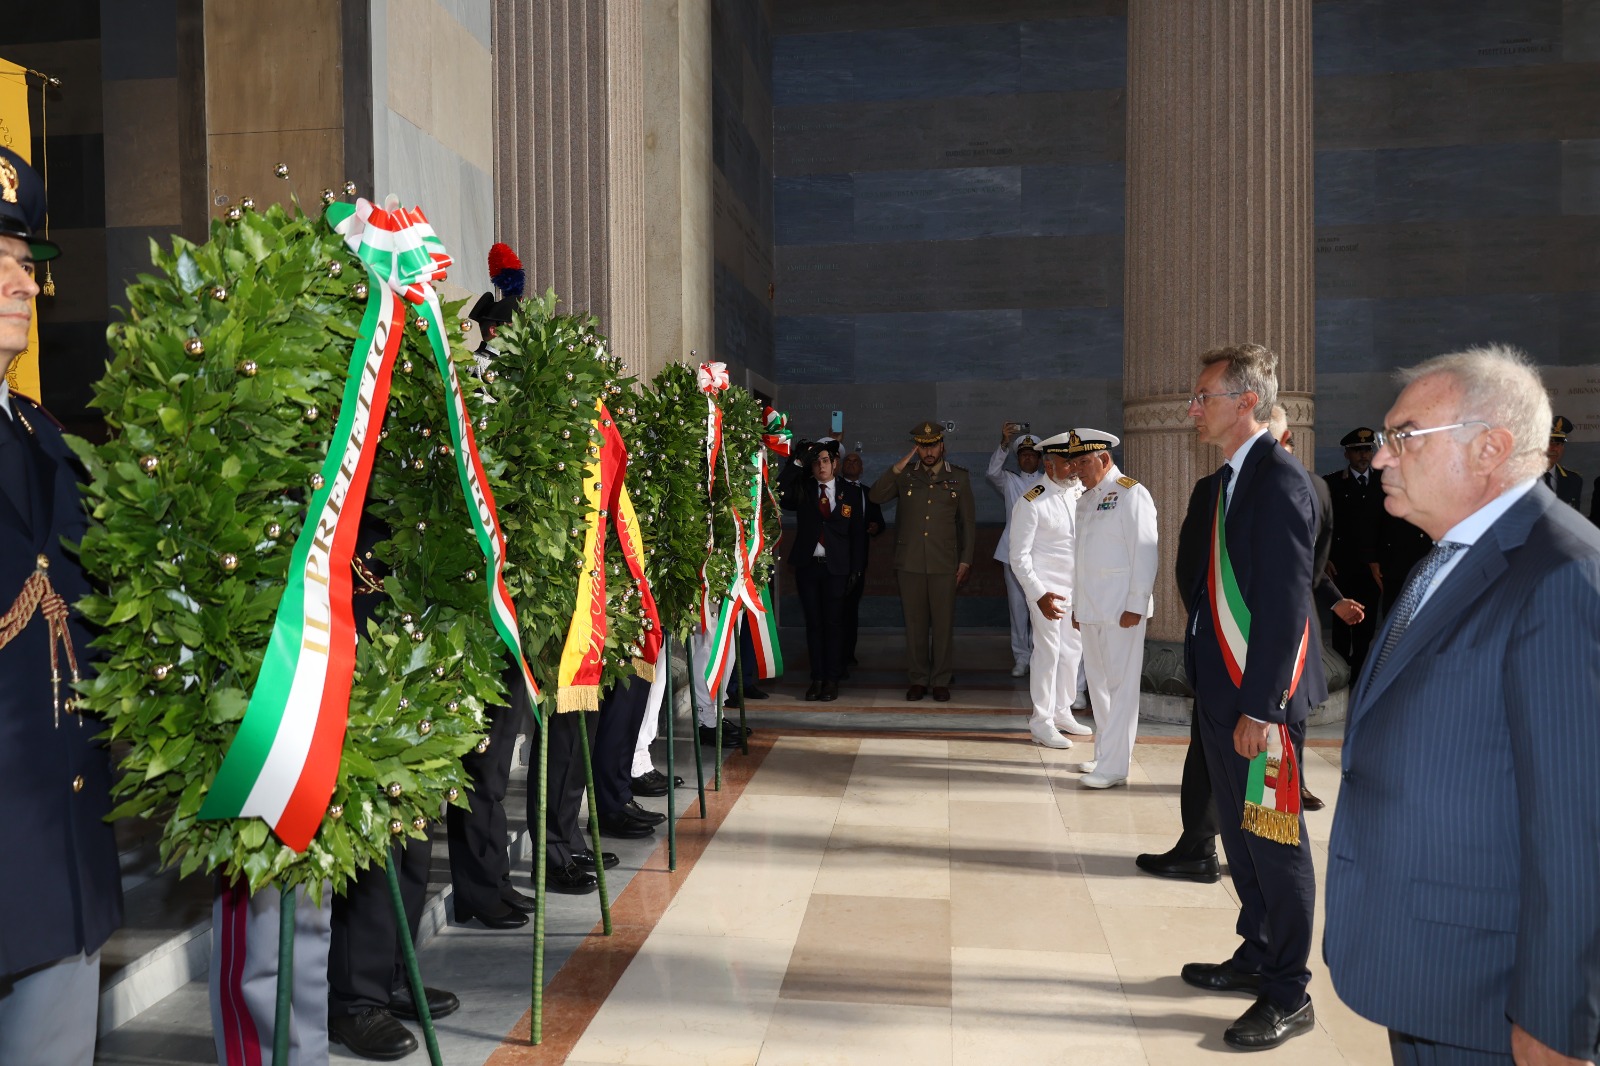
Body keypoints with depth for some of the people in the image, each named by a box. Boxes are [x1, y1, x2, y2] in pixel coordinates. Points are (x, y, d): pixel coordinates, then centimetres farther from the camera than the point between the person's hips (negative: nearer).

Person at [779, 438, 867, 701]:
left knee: (834, 623, 2)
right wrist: (797, 462, -17)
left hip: (837, 568, -1)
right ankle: (817, 678, 13)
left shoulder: (852, 492, 3)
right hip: (807, 565, 2)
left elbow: (858, 533, 3)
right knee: (813, 623, 6)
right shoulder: (802, 489, 6)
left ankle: (832, 680, 9)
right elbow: (779, 493, -14)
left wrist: (856, 569, -3)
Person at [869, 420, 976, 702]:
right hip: (910, 563, 1)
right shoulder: (905, 475, 7)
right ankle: (917, 679, 16)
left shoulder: (959, 478, 6)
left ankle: (941, 681, 14)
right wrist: (899, 467, -12)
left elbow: (968, 522, 8)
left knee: (943, 624, 3)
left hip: (945, 564, -1)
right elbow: (875, 496, -5)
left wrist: (966, 561, 3)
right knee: (914, 623, 6)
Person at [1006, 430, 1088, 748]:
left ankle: (1062, 712, 26)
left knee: (1072, 650, 12)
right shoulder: (1031, 503, -14)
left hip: (1077, 587, 7)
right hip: (1047, 588, -6)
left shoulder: (1080, 492, 4)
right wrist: (1038, 595, -21)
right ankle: (1042, 724, 5)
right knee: (1048, 652, -4)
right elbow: (1018, 557, -14)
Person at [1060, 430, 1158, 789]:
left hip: (1121, 608, -8)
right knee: (1098, 683, 12)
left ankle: (1114, 766, -2)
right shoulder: (1086, 499, 17)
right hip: (1091, 608, 8)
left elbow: (1145, 553, -13)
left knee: (1121, 685, -4)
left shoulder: (1130, 494, -8)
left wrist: (1136, 606, -17)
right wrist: (1077, 606, 17)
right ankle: (1105, 756, 21)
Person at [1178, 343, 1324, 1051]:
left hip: (1259, 697, -9)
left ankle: (1288, 995, 16)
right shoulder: (1223, 483, 12)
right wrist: (1212, 687, 14)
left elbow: (1286, 601, -21)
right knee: (1239, 834, 19)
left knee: (1276, 841, 3)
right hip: (1222, 689, 9)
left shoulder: (1279, 480, -17)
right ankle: (1255, 957, 34)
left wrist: (1261, 706, -22)